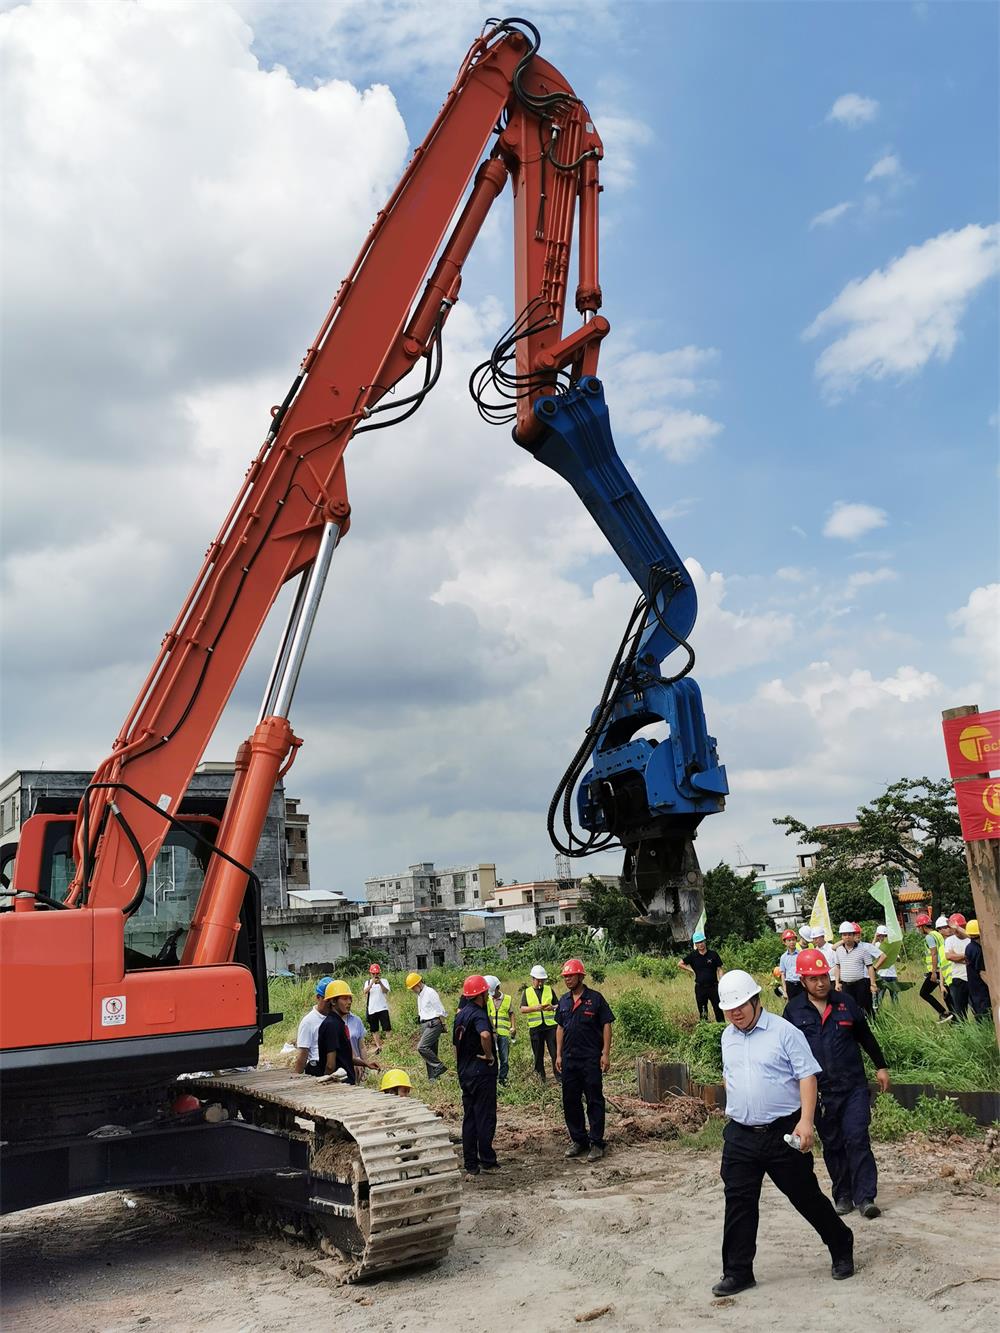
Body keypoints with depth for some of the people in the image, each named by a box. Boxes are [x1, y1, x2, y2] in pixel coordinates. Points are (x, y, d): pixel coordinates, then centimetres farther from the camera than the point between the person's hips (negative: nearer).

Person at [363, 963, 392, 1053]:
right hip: (371, 1009, 3)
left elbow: (386, 991, -14)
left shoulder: (384, 981, 3)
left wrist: (380, 983, -30)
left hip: (382, 1008, -3)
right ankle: (378, 1046, 18)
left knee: (387, 1027, -6)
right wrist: (372, 983, -28)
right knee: (374, 1029, 9)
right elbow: (365, 991, -12)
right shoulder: (368, 982, 8)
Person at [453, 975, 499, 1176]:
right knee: (485, 1117, 2)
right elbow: (485, 1034, -39)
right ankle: (487, 1160, 8)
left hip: (465, 1074, 8)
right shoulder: (478, 1014, -18)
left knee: (469, 1118, 12)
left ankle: (470, 1163, 16)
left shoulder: (460, 1015, 11)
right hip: (482, 1072, -8)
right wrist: (489, 1055, -23)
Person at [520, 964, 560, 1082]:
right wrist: (535, 1008, -18)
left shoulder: (549, 990, 10)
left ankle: (558, 1076, 2)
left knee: (555, 1052, -5)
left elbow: (558, 1005, 11)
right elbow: (522, 1009, -1)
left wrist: (552, 1007, -12)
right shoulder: (527, 992, 7)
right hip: (535, 1027, 0)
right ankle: (540, 1077, 19)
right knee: (538, 1054, 7)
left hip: (550, 1025, 0)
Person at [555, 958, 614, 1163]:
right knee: (570, 1101, 10)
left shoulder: (595, 998, -6)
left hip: (591, 1059, -6)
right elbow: (560, 1028, 15)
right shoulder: (564, 1001, 9)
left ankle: (596, 1143, 7)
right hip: (569, 1059, 6)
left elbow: (606, 1025, -6)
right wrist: (558, 1055, 10)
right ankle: (579, 1140, 22)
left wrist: (606, 1054, -11)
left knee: (594, 1101, 0)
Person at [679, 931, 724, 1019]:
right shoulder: (692, 955, 1)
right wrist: (691, 970, 3)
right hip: (700, 988, 1)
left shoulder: (713, 954, -1)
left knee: (718, 1009, -1)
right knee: (702, 1012, 8)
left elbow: (719, 968, 2)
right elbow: (681, 964, 12)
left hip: (713, 986, -1)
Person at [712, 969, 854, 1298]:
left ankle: (842, 1249, 32)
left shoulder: (784, 1032, -10)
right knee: (738, 1204, 3)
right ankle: (738, 1272, 14)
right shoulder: (728, 1037, 9)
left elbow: (807, 1076, -12)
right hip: (740, 1135, 5)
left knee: (806, 1196, 9)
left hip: (783, 1132, -5)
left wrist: (806, 1120, -20)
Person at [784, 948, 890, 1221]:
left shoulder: (846, 1002, 2)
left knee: (857, 1139, -6)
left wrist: (880, 1066, 14)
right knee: (832, 1144, 10)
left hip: (853, 1085, 0)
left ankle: (865, 1197, -1)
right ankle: (843, 1196, 21)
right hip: (819, 1090, 1)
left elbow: (865, 1036, 12)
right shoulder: (794, 1009, -1)